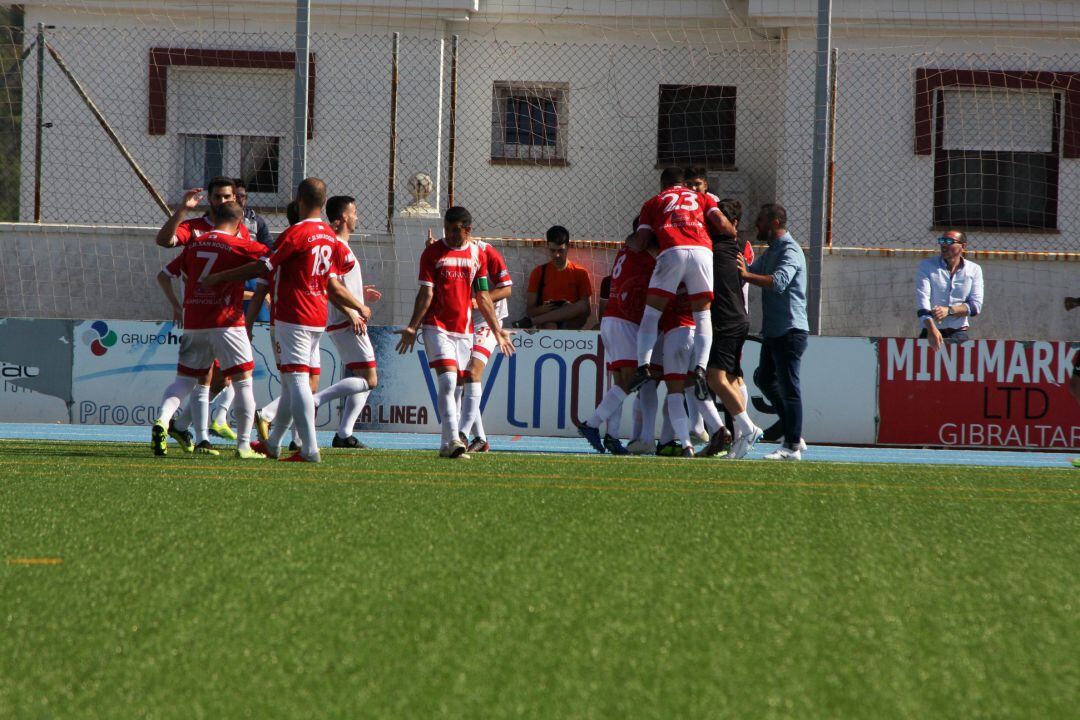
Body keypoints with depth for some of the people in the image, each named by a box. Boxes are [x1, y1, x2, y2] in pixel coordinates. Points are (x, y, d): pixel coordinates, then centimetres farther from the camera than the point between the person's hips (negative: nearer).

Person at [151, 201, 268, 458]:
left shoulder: (194, 244, 11)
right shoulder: (240, 246, -4)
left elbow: (164, 276, 16)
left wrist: (176, 305, 28)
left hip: (193, 323, 4)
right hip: (226, 322, -4)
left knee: (184, 380, 10)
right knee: (243, 381, 5)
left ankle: (162, 421, -15)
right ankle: (244, 445, 2)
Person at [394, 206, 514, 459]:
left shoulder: (478, 255, 10)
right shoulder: (432, 253, 0)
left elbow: (482, 297, 15)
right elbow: (426, 293, -3)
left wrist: (497, 330, 13)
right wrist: (413, 327, -9)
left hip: (464, 329, 4)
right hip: (436, 326, -4)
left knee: (455, 388, 5)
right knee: (448, 381, -17)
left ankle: (448, 445, 10)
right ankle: (453, 441, -24)